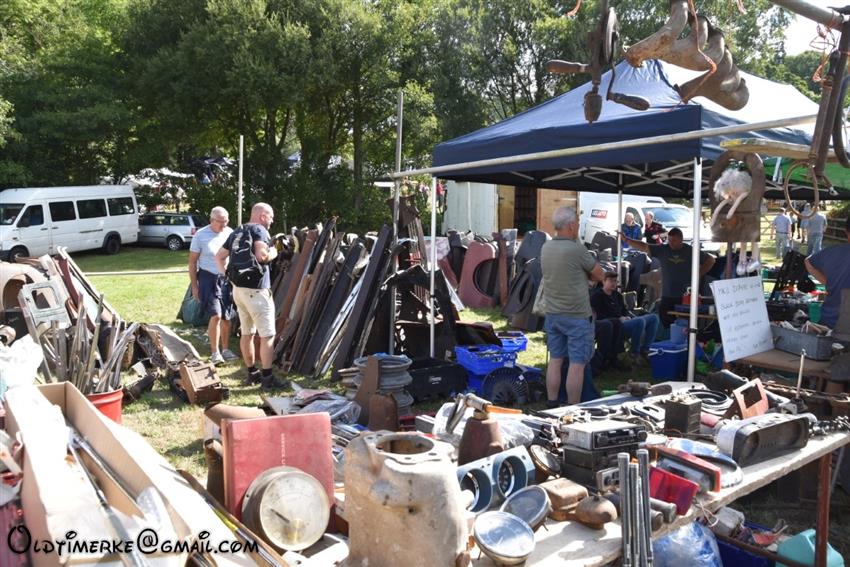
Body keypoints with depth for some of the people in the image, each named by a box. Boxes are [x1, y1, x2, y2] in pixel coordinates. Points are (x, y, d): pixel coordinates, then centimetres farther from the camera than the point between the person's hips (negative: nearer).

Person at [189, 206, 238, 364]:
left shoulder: (230, 233, 1)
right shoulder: (201, 235, -7)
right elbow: (192, 261, -2)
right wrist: (194, 286, -4)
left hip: (227, 279, 4)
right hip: (209, 279, -3)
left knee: (227, 317, 8)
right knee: (216, 315, -14)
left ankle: (225, 349, 23)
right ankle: (215, 353, -3)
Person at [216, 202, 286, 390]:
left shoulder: (236, 232, 16)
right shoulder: (259, 230, -10)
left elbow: (220, 256, 18)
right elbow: (262, 256, -24)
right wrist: (274, 253, -5)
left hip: (238, 288, 9)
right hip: (256, 290, -9)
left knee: (247, 333, 15)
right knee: (267, 335, -4)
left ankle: (252, 373, 24)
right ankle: (267, 378, -4)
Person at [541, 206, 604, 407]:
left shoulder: (545, 248, 5)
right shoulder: (577, 250, -17)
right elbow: (598, 275, -5)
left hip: (552, 314, 7)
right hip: (577, 316, -7)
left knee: (555, 360, 13)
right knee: (577, 364, 1)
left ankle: (551, 405, 19)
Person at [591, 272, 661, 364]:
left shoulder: (617, 295, 22)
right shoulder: (597, 296, -4)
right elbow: (599, 317, -12)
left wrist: (628, 317, 1)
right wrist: (619, 319, -15)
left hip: (623, 321, 9)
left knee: (654, 317, -2)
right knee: (640, 321, -33)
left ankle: (645, 348, -6)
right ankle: (635, 352, -18)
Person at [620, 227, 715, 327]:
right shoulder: (662, 250, 5)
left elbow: (710, 260, 12)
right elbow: (644, 247, 0)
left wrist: (698, 274, 3)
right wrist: (626, 239, -9)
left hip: (686, 296, -2)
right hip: (667, 296, 2)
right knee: (666, 323, 0)